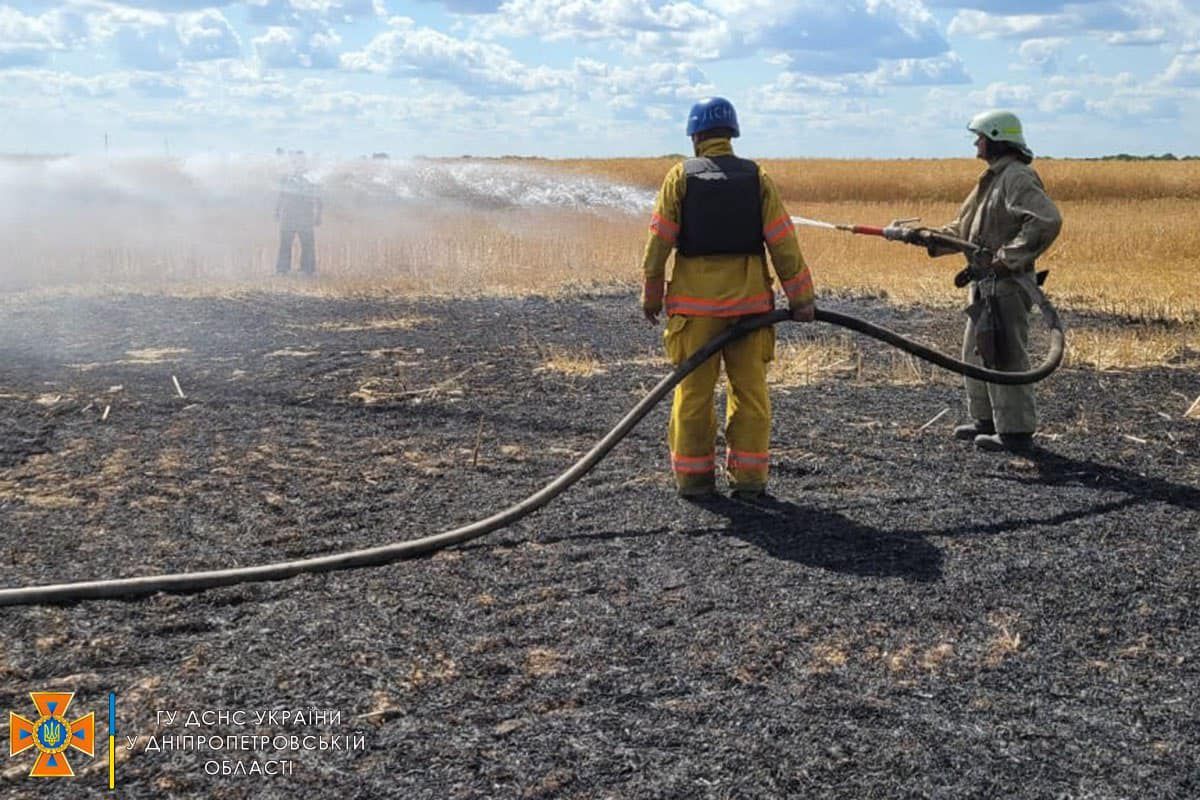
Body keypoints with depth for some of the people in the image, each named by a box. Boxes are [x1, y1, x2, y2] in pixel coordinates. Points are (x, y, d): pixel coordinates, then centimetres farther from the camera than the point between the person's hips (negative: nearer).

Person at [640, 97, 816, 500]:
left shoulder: (680, 177, -2)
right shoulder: (757, 178, 2)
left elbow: (659, 242, -2)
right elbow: (783, 242, -1)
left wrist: (651, 297, 8)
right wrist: (800, 297, 5)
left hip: (694, 302, -1)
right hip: (749, 299, 1)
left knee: (693, 389, 6)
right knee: (750, 389, 8)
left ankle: (693, 475, 11)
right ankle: (748, 477, 10)